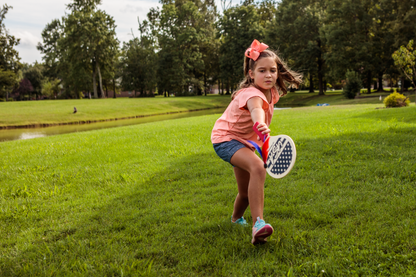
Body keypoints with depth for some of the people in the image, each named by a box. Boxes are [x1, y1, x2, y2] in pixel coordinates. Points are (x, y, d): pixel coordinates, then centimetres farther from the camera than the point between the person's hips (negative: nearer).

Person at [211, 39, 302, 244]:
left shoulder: (272, 92, -5)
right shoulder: (252, 94, -32)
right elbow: (255, 109, -58)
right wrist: (260, 124, -78)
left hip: (244, 141, 9)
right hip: (225, 138, -9)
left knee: (246, 192, 18)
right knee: (257, 167, -37)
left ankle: (236, 218, 49)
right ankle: (258, 224, -41)